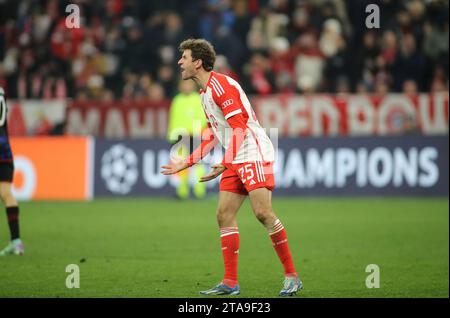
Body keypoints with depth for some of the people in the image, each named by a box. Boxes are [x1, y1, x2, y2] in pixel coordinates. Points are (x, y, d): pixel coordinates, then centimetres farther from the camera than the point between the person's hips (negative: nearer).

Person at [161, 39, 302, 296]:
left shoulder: (220, 85, -12)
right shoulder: (205, 93, 18)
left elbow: (239, 127, -19)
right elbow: (214, 135, 26)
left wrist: (225, 164, -27)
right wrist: (186, 164, 26)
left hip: (254, 154, -10)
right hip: (235, 160, 10)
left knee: (263, 212, -17)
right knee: (224, 215, 2)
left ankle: (292, 277, -11)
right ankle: (230, 283, 2)